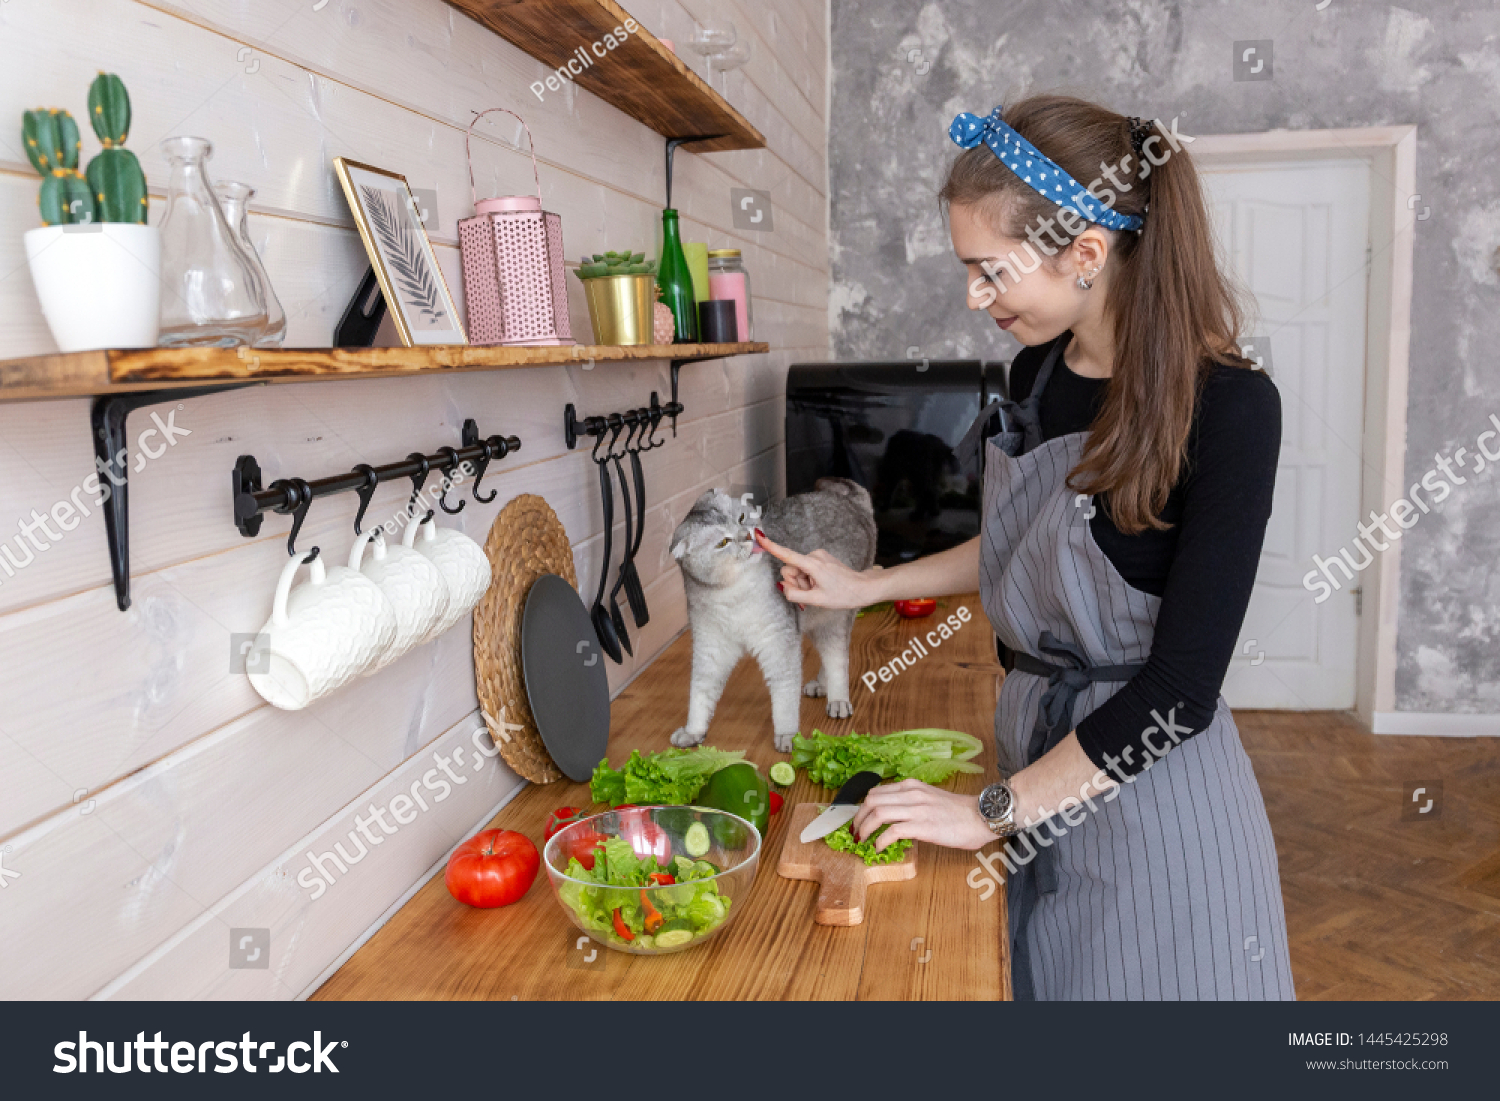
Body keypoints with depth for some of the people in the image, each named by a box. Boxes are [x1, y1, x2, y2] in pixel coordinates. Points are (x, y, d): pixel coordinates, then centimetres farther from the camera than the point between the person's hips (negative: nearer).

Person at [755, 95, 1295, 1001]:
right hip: (1038, 750, 6)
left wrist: (989, 811, -17)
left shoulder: (1227, 407, -20)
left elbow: (1178, 691, -21)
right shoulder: (1039, 370, 0)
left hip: (1150, 789, -6)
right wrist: (865, 586, 11)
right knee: (1035, 976, 17)